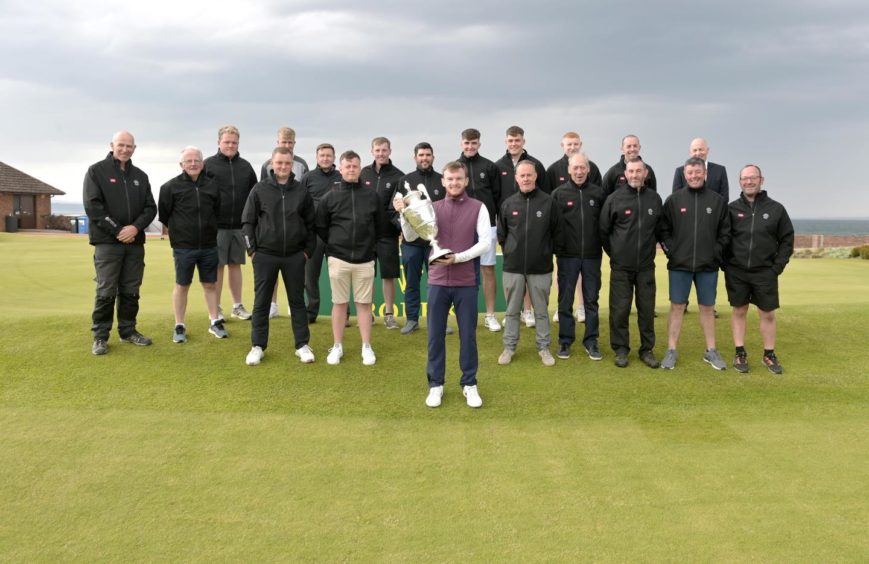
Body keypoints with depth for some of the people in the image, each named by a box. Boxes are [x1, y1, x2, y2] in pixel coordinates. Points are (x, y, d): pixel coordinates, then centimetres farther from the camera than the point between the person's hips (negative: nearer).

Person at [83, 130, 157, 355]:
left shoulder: (140, 176, 13)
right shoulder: (96, 171, 0)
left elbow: (150, 208, 8)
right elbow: (92, 206, -8)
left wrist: (136, 227, -11)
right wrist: (117, 231, -14)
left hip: (135, 242, 4)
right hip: (107, 242, -4)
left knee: (131, 291, 9)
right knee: (106, 291, -3)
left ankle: (128, 330, 20)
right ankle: (100, 336, 5)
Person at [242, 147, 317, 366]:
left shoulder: (302, 192, 2)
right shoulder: (260, 190, -1)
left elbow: (311, 224, 6)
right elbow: (247, 221, 1)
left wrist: (308, 250, 1)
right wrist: (252, 249, -4)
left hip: (295, 256, 1)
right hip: (265, 255, -1)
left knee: (297, 300, 9)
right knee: (261, 302, 7)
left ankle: (302, 345, 17)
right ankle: (258, 346, 17)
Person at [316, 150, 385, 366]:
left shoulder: (372, 196, 3)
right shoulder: (330, 197, 0)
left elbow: (380, 224, 12)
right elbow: (320, 226, 6)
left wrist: (368, 244, 10)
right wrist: (335, 244, 6)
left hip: (365, 259, 1)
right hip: (338, 258, 0)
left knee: (364, 303, 5)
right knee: (339, 303, 7)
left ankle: (367, 347, 14)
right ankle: (337, 346, 17)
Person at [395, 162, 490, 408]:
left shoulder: (478, 207, 0)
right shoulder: (433, 208, 6)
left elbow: (485, 242, -7)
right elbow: (410, 237, 1)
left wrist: (458, 257, -17)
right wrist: (405, 215, -16)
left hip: (466, 282, -1)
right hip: (438, 280, 2)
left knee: (468, 335, 7)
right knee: (435, 335, 7)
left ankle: (469, 384, 21)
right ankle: (435, 384, 20)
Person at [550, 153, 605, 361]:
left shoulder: (598, 193, 3)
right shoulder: (559, 193, -1)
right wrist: (557, 249, -5)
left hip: (592, 256, 1)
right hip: (567, 256, -1)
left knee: (591, 300, 8)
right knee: (565, 300, 6)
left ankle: (591, 341, 18)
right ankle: (565, 341, 17)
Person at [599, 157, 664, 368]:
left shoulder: (655, 198, 2)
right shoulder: (614, 198, -5)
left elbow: (660, 230, 14)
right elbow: (603, 230, 2)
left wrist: (649, 248, 14)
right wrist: (614, 253, 7)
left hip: (646, 266, 2)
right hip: (621, 266, -2)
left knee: (647, 309, 7)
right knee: (620, 309, 3)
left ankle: (647, 349, 19)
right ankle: (621, 349, 15)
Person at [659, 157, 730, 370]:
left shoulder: (717, 201, 2)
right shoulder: (674, 200, 0)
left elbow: (725, 232, 6)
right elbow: (663, 230, 2)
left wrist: (716, 253, -3)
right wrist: (671, 251, -6)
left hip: (708, 266, 1)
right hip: (679, 265, -1)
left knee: (707, 308, 10)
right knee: (677, 307, 4)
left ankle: (711, 351, 20)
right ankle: (671, 351, 11)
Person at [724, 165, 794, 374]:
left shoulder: (776, 209, 1)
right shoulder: (731, 209, 1)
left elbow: (787, 240, 3)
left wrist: (777, 267, -5)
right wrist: (726, 264, -3)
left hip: (765, 272, 0)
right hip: (736, 272, 0)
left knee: (768, 314, 6)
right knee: (739, 311, 8)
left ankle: (769, 355, 19)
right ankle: (740, 354, 17)